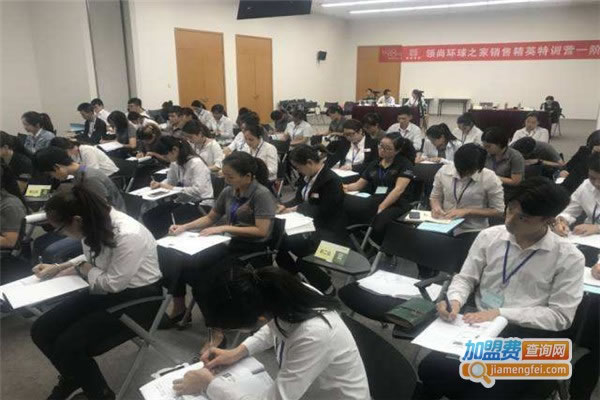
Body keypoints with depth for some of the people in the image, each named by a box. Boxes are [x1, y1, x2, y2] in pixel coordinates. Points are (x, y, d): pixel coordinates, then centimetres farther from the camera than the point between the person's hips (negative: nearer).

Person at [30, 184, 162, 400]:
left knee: (68, 344, -18)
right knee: (41, 330, 1)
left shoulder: (128, 235, -32)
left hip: (136, 299, -8)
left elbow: (113, 284, -22)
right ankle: (72, 377, 30)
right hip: (106, 291, 8)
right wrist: (57, 268, 6)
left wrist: (82, 269, -8)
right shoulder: (96, 225, -7)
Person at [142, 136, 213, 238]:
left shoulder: (196, 163, -18)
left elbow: (198, 190, -26)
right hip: (182, 201, 8)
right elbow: (170, 181, 22)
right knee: (147, 216, -5)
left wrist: (174, 188, -22)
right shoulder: (175, 164, 6)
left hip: (200, 205, -8)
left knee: (166, 220, -25)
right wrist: (159, 184, 0)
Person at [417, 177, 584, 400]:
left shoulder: (568, 257, -4)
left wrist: (500, 313, -16)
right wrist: (455, 301, -14)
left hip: (528, 335, -2)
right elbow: (465, 278, 9)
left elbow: (559, 316, -7)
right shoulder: (489, 236, 3)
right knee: (431, 369, -22)